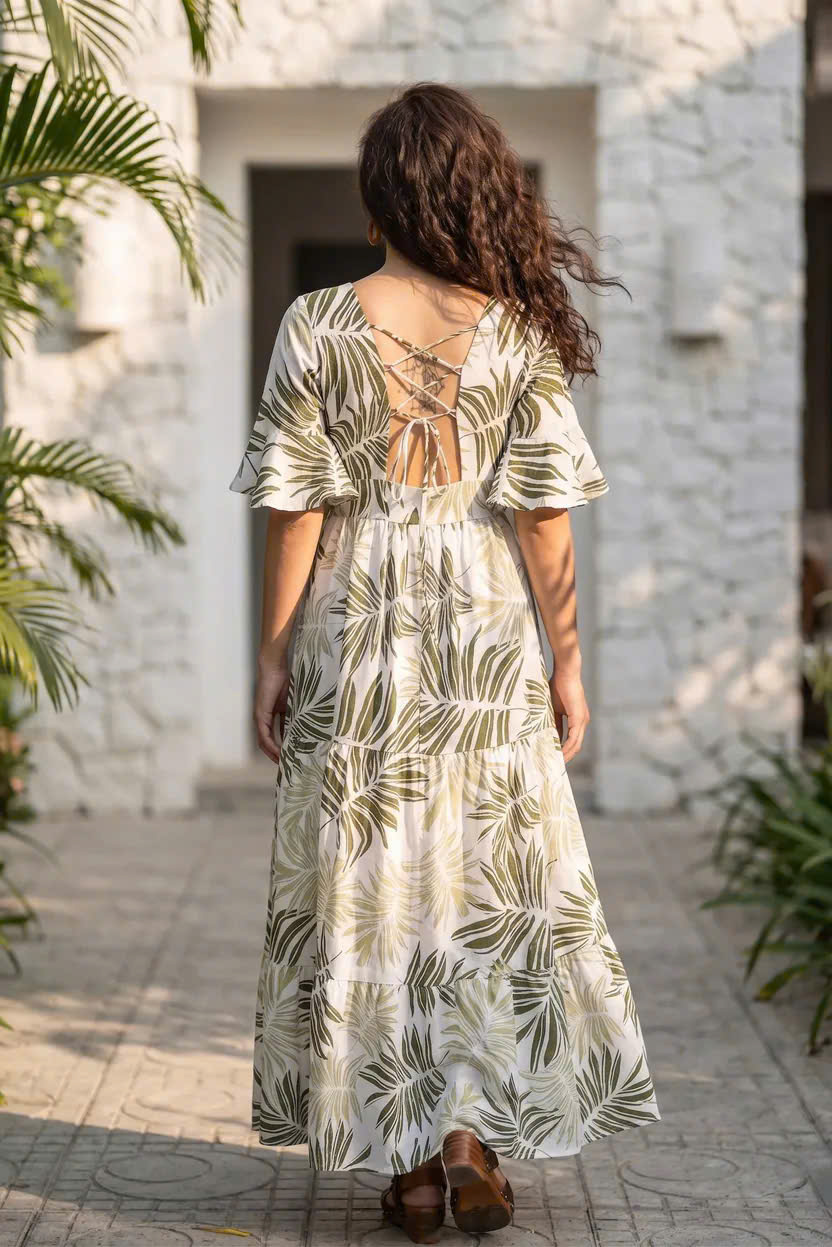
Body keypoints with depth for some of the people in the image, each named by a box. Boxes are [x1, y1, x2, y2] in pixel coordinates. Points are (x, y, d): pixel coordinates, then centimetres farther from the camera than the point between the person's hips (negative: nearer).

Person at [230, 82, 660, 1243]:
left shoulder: (317, 327, -5)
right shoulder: (519, 333, -3)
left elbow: (296, 510, -4)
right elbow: (543, 517, -4)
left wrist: (274, 655, 4)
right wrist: (568, 662, 4)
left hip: (356, 639, 0)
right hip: (486, 636, 0)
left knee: (370, 887, 8)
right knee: (493, 883, 11)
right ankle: (473, 1131, 4)